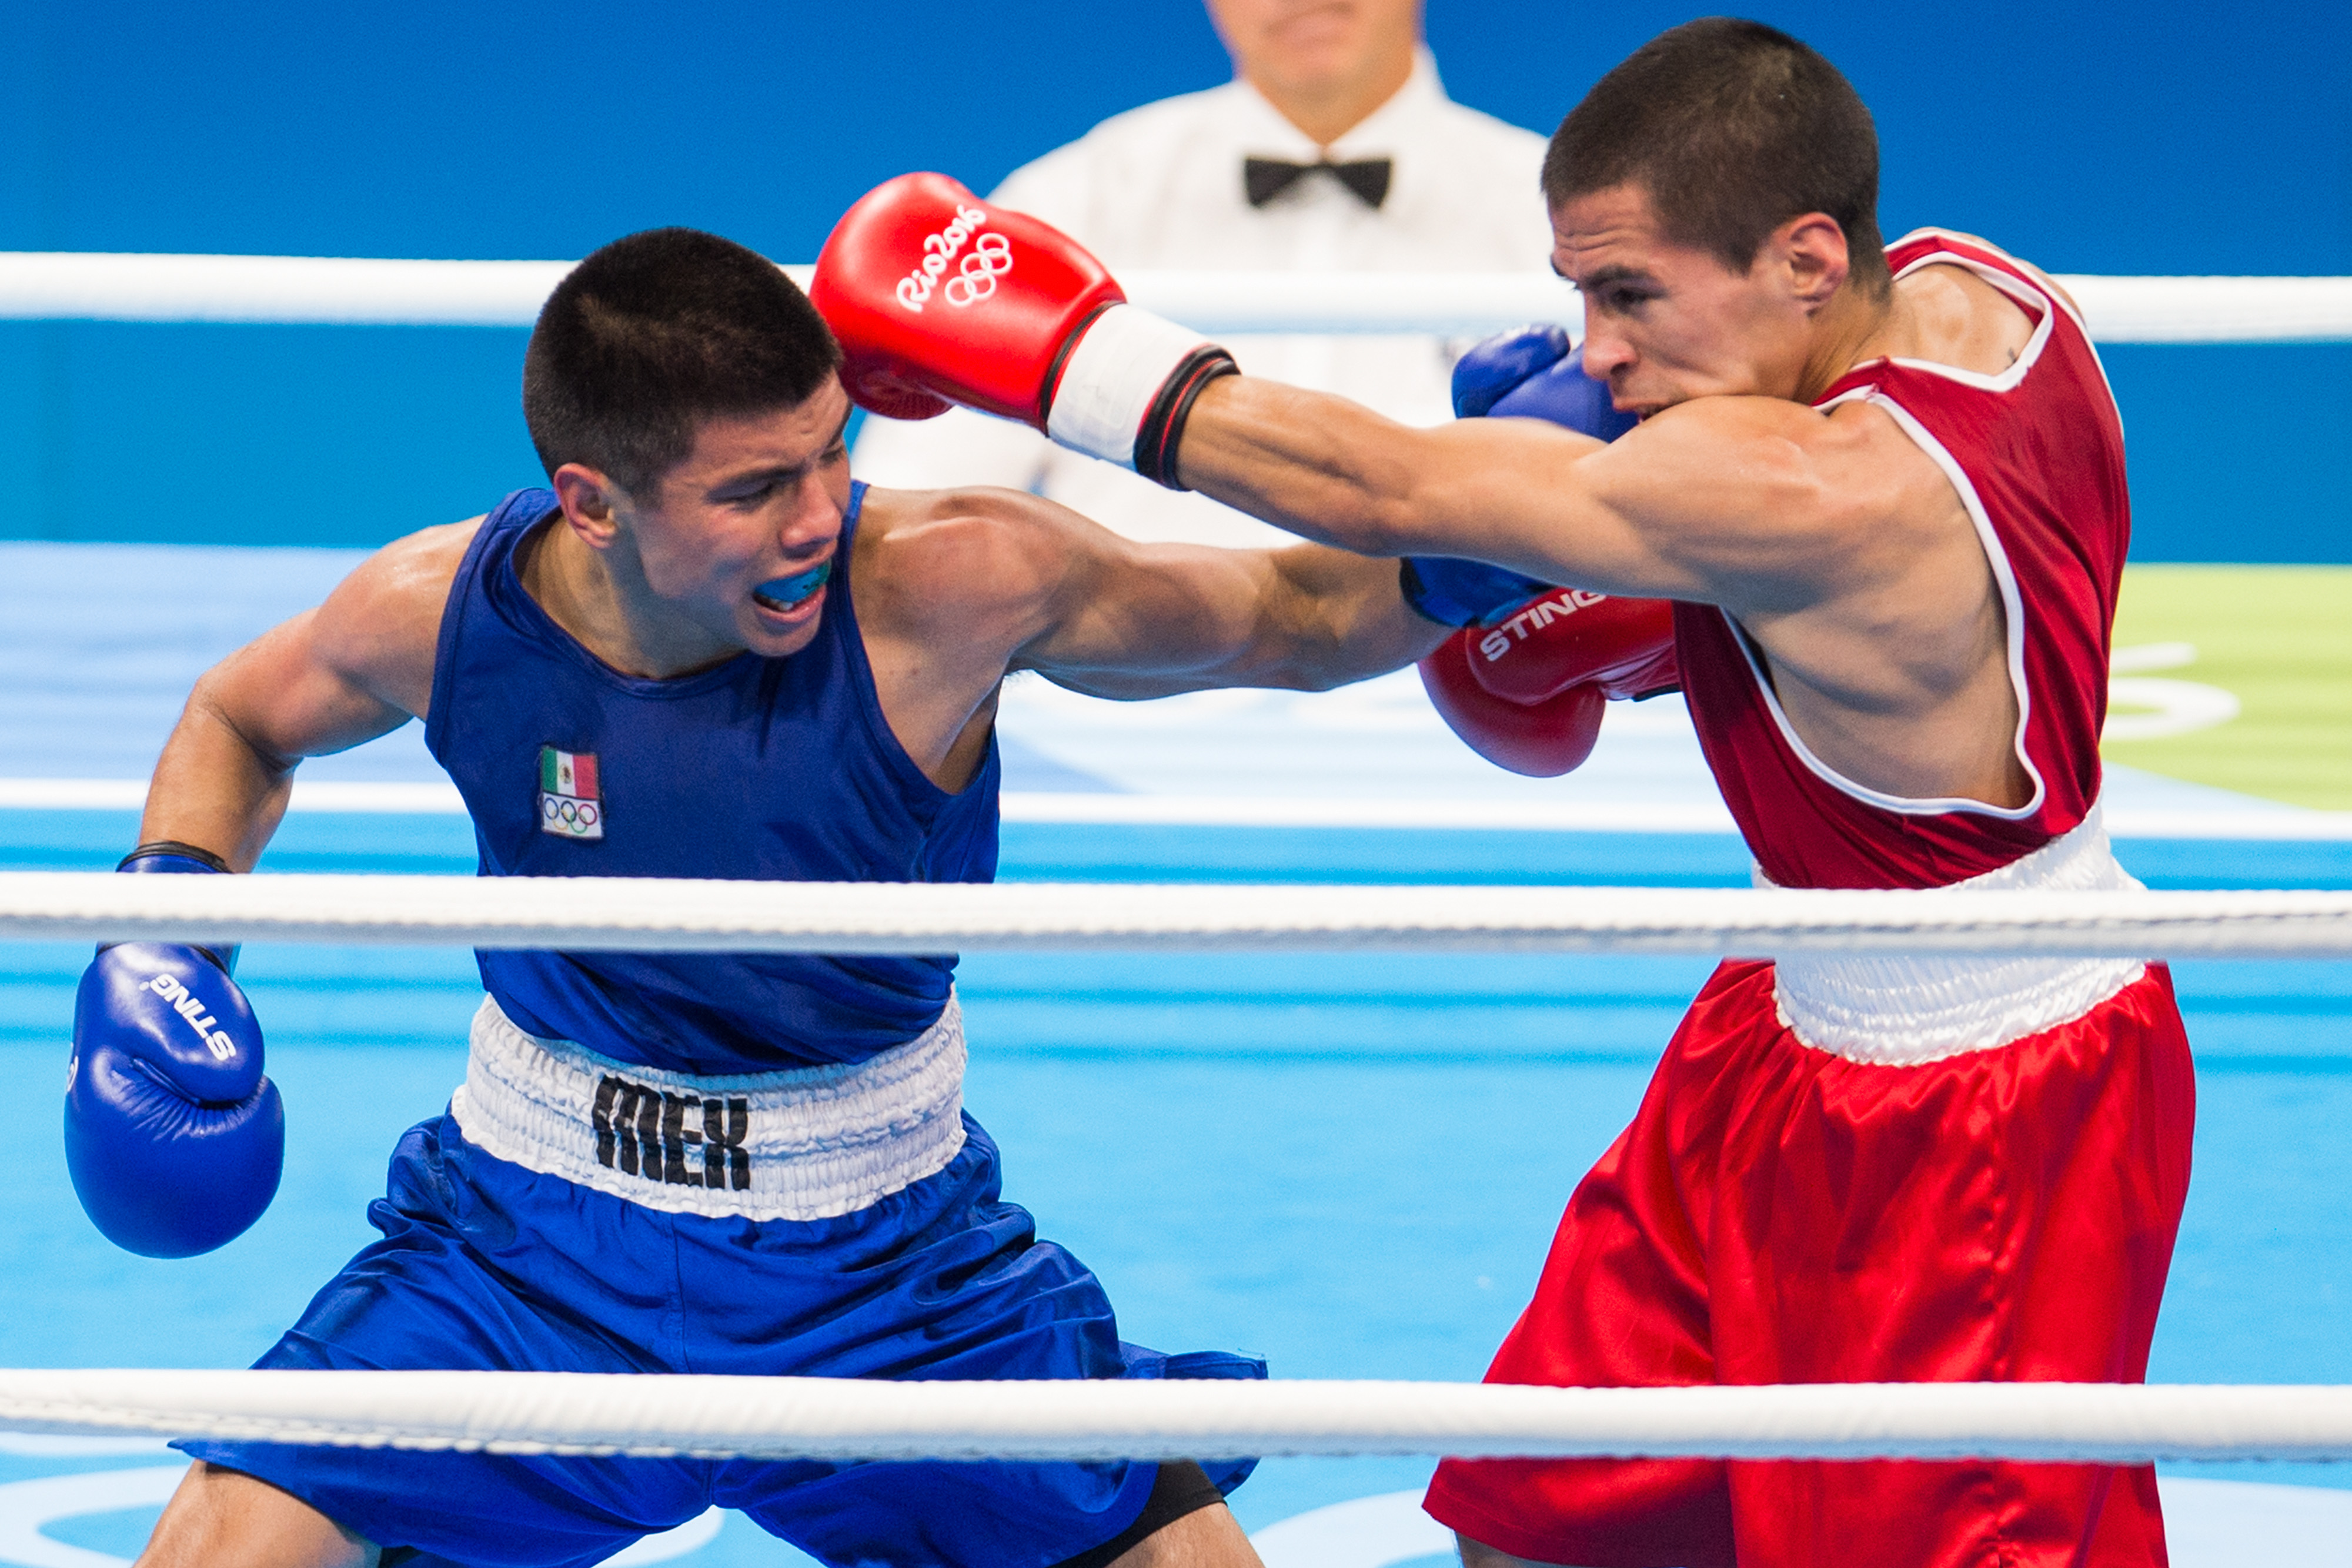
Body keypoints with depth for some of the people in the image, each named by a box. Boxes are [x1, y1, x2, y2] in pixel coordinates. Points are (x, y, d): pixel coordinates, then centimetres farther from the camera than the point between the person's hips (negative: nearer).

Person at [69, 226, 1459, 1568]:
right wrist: (172, 926, -9)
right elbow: (242, 721, 7)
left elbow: (1294, 623, -12)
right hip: (532, 1247, 1)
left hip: (882, 1269, 0)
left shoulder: (948, 587, -24)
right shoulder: (443, 613, -16)